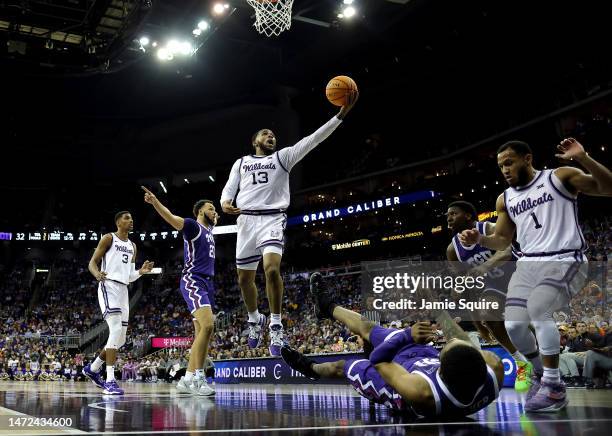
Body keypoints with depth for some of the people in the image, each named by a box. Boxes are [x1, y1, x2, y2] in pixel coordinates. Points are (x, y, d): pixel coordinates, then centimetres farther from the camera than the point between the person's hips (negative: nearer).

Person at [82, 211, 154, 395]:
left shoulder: (132, 246, 20)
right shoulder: (108, 238, 1)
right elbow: (92, 262, -3)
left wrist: (141, 271, 1)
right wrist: (97, 274, -25)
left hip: (123, 290, 8)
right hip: (109, 286, -8)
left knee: (120, 338, 9)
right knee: (116, 330, -23)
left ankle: (92, 369, 28)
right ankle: (110, 380, -23)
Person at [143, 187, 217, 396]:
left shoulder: (208, 229, 21)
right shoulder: (193, 225, -4)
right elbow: (172, 218, -24)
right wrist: (155, 202, -39)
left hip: (207, 284, 10)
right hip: (193, 282, -10)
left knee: (202, 333, 5)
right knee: (207, 325, -25)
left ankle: (188, 379, 7)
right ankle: (195, 377, -24)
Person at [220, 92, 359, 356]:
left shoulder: (283, 157, 12)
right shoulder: (241, 162, 20)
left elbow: (312, 140, 1)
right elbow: (229, 188, 11)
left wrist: (341, 114, -10)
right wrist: (224, 202, -15)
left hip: (272, 219, -3)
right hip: (246, 220, 3)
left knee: (272, 269, -25)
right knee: (244, 278, 8)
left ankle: (275, 326, -12)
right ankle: (255, 319, 34)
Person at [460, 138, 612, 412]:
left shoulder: (561, 177, 0)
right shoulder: (505, 199, 14)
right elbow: (502, 241, 22)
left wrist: (583, 158, -23)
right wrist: (479, 239, 0)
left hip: (565, 262, -6)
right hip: (529, 265, 6)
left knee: (537, 308, -30)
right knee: (513, 325, -10)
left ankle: (554, 387, -15)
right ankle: (541, 372, 20)